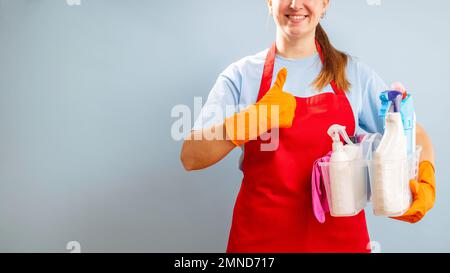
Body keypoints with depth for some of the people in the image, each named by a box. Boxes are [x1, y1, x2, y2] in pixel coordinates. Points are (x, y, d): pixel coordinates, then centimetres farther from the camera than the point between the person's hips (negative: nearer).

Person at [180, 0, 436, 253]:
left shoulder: (354, 72, 1)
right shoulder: (242, 74, -5)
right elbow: (191, 157, -12)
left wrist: (425, 184, -15)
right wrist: (257, 118, -27)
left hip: (339, 232, 2)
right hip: (260, 233, -1)